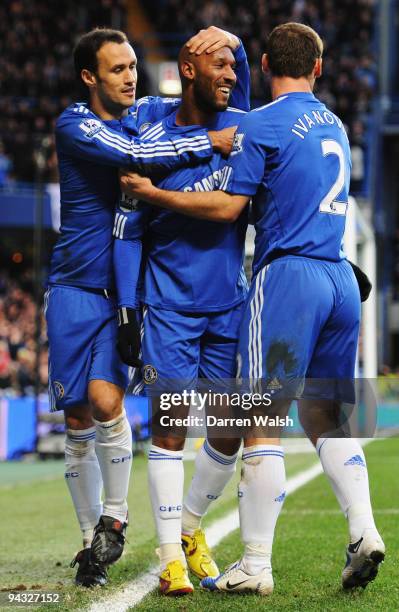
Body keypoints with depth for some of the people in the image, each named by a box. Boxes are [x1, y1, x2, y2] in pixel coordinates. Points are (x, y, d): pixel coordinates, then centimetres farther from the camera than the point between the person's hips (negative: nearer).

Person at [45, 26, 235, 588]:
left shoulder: (148, 113, 6)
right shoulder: (74, 126, -8)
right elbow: (136, 156, -25)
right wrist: (210, 142, -24)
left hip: (127, 288, 1)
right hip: (76, 289, -1)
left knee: (105, 400, -18)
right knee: (79, 421, 1)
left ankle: (115, 518, 1)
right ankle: (92, 538, 15)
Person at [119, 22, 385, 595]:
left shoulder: (262, 124, -5)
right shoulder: (335, 125, 18)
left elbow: (228, 206, -7)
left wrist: (151, 192, 0)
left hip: (289, 275, -7)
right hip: (341, 279, 7)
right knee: (324, 416, 15)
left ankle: (256, 564, -3)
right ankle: (363, 532, 0)